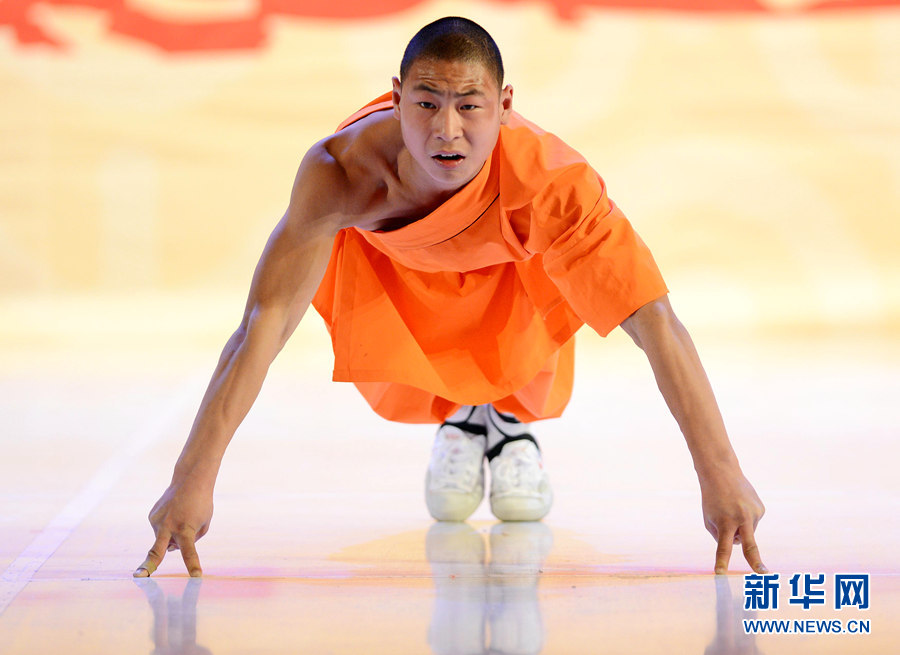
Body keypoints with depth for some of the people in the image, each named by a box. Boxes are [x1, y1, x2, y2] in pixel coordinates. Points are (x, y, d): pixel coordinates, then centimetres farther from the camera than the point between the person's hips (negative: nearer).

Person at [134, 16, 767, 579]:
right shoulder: (340, 175, -45)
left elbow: (656, 323, -44)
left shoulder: (551, 179, -46)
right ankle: (459, 419, 16)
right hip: (398, 256, 1)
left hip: (513, 263, 0)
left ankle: (512, 421, 12)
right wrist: (192, 481, -51)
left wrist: (721, 476, -49)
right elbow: (262, 326, -44)